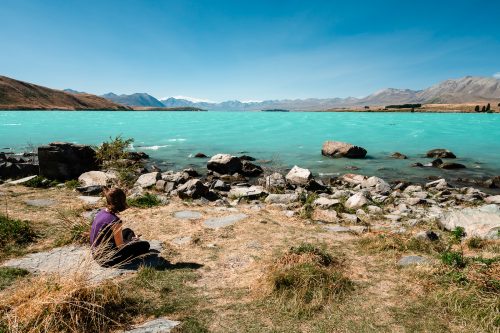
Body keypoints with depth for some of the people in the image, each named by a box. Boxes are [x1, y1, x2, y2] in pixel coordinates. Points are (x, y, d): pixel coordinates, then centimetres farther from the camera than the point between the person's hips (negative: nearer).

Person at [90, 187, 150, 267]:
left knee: (128, 231, 24)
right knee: (144, 245, -9)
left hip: (97, 254, 9)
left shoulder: (101, 212, 0)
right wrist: (133, 241, 2)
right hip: (106, 259, -9)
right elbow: (120, 246, -19)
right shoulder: (115, 220, -26)